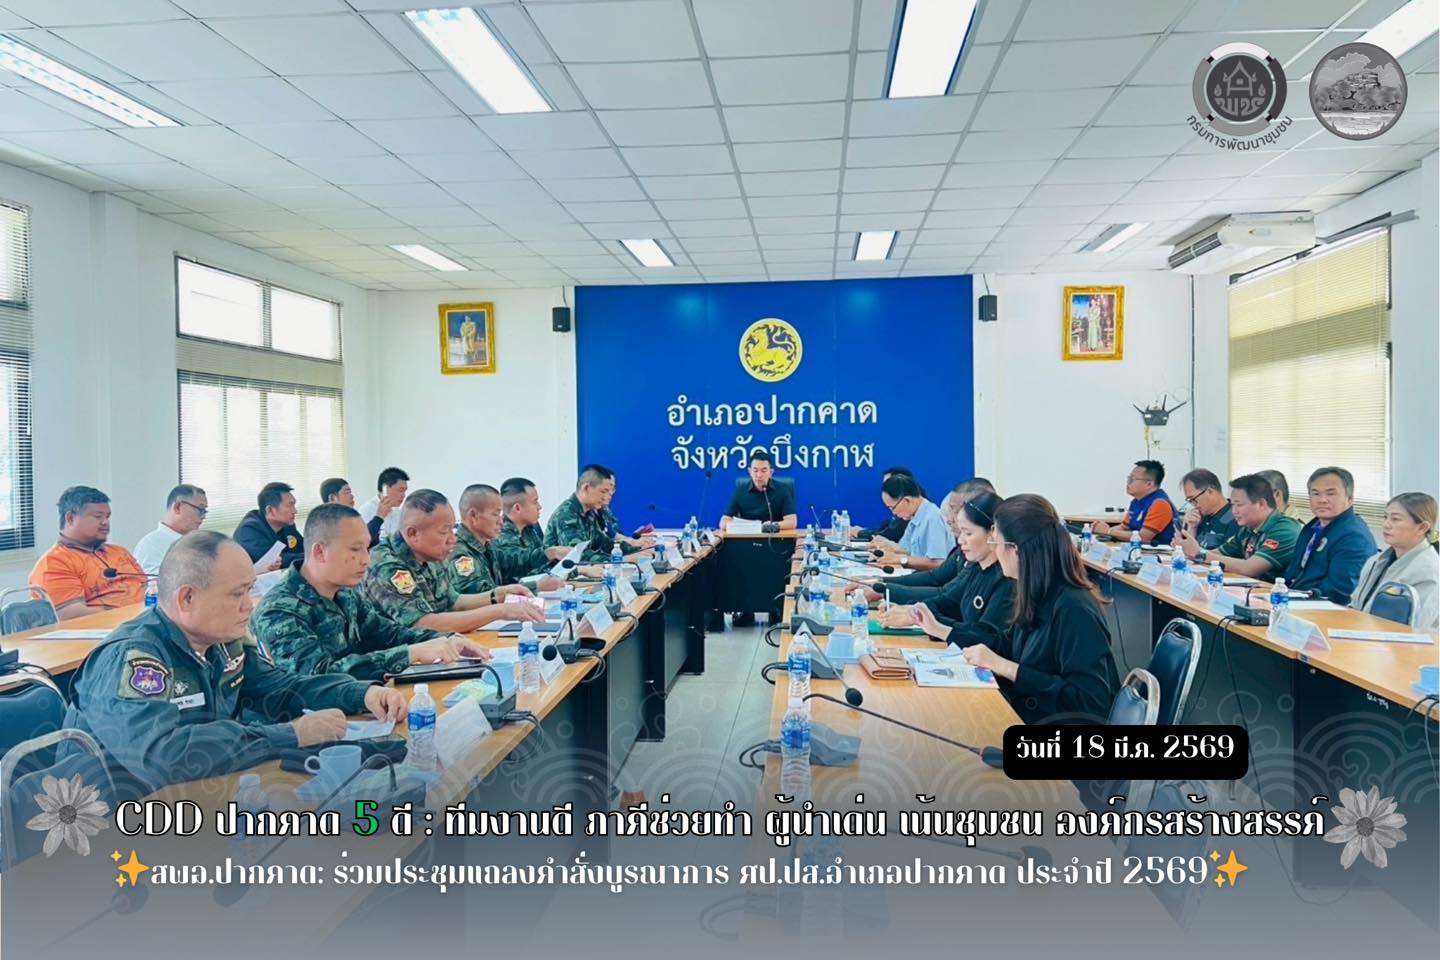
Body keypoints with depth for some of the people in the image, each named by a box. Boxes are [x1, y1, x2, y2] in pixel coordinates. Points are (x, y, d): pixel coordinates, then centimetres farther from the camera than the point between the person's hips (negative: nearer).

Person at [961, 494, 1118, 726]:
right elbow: (1007, 648, 18)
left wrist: (1007, 668, -23)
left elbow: (1090, 702, -25)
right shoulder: (1037, 596, 2)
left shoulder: (1073, 609, -22)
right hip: (1023, 715, 7)